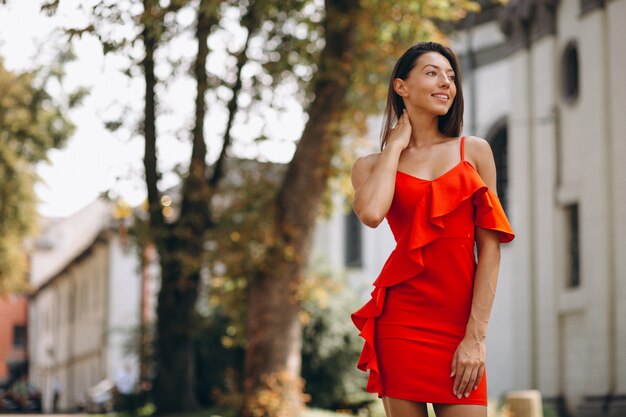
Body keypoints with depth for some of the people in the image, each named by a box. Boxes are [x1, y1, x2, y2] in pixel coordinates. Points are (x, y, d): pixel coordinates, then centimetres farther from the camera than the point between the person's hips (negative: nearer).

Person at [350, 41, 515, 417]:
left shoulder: (475, 151, 9)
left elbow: (490, 249, 3)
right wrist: (396, 145, 0)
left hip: (460, 321, 1)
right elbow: (371, 214, -16)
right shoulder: (372, 164, 9)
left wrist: (476, 336, -6)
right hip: (402, 319, 0)